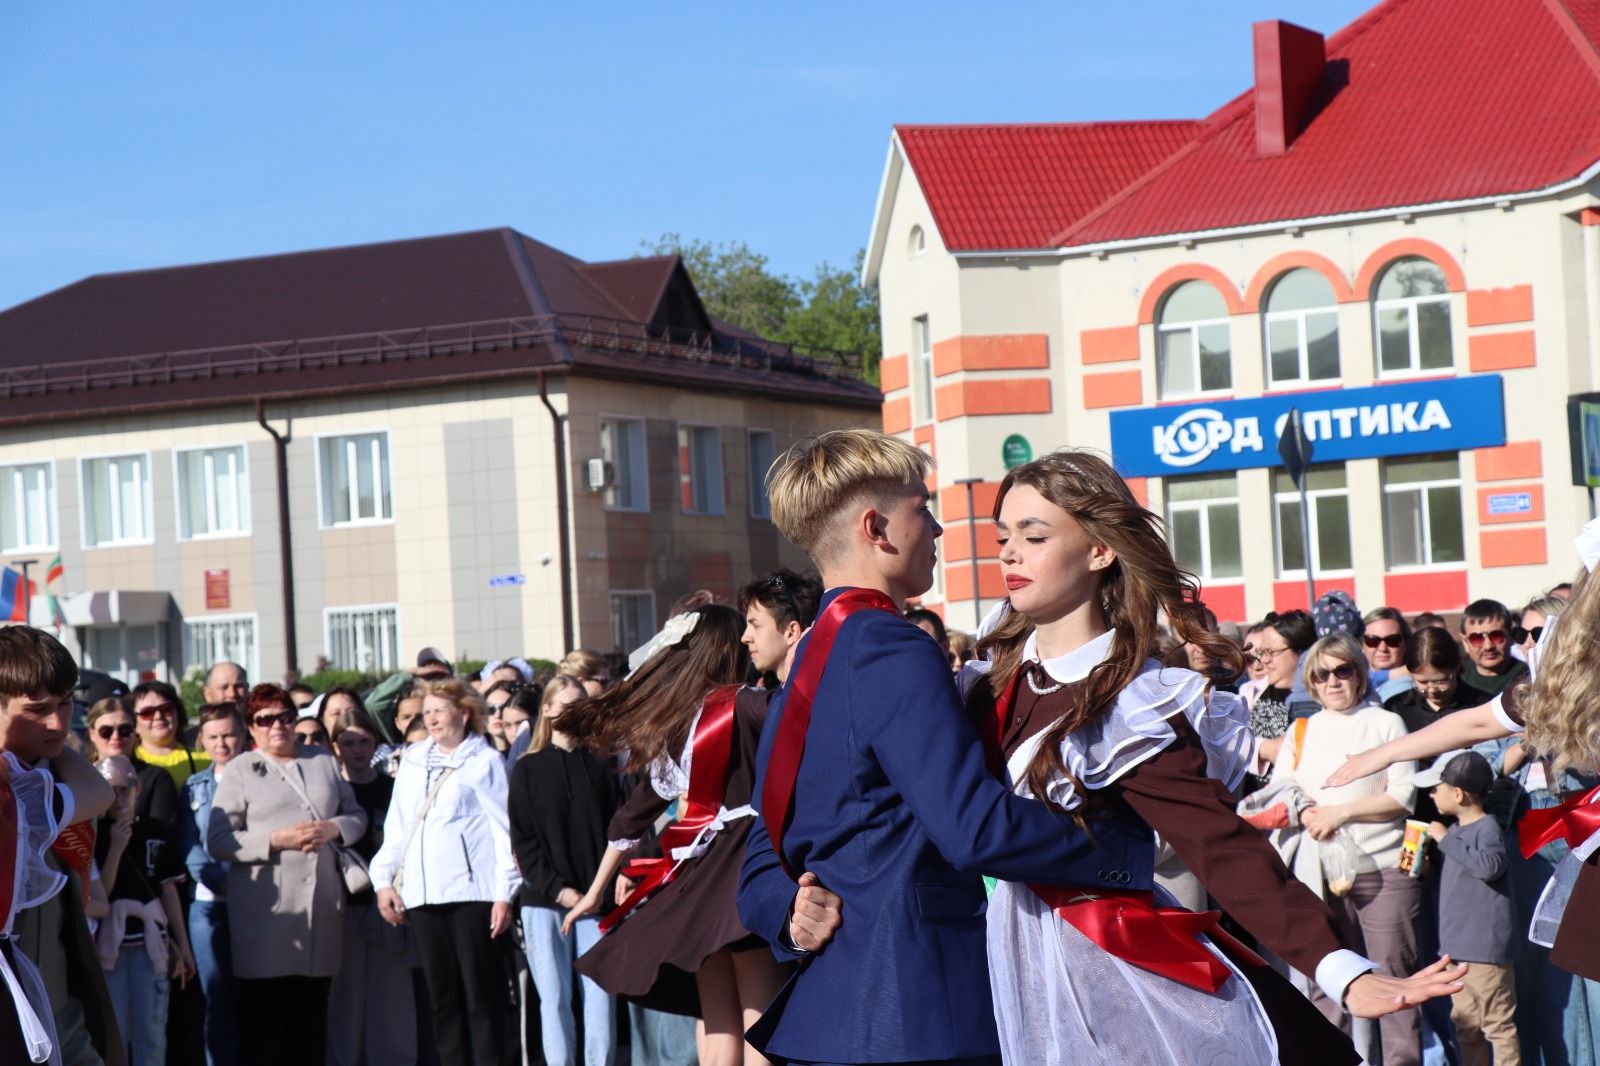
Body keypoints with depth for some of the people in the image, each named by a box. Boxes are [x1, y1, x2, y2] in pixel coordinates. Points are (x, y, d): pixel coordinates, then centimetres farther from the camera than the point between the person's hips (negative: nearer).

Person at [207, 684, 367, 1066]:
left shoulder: (322, 762, 15)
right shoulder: (240, 770, 2)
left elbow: (357, 815, 16)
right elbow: (217, 841, -5)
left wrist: (334, 828, -6)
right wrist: (275, 840, -15)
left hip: (322, 907, 4)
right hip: (265, 910, -4)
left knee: (311, 1018, 10)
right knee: (262, 1021, -2)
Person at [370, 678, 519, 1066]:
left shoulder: (484, 761, 2)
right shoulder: (412, 760, 17)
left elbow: (504, 830, -1)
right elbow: (396, 826, 19)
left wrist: (504, 893, -7)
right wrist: (384, 878, 9)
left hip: (471, 889, -5)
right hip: (421, 893, 5)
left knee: (480, 991, -4)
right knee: (442, 993, 5)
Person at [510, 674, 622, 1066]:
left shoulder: (601, 766, 10)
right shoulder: (527, 769, 7)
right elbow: (522, 840, 2)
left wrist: (606, 888, -9)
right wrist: (556, 888, -9)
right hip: (543, 901, -1)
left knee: (600, 994, -5)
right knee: (554, 997, -2)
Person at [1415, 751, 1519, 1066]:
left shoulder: (1487, 828, -13)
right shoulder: (1456, 830, 14)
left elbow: (1489, 865, -34)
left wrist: (1445, 839, -26)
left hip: (1486, 946, -10)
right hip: (1457, 946, 10)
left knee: (1497, 1023, -6)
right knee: (1465, 1023, 16)